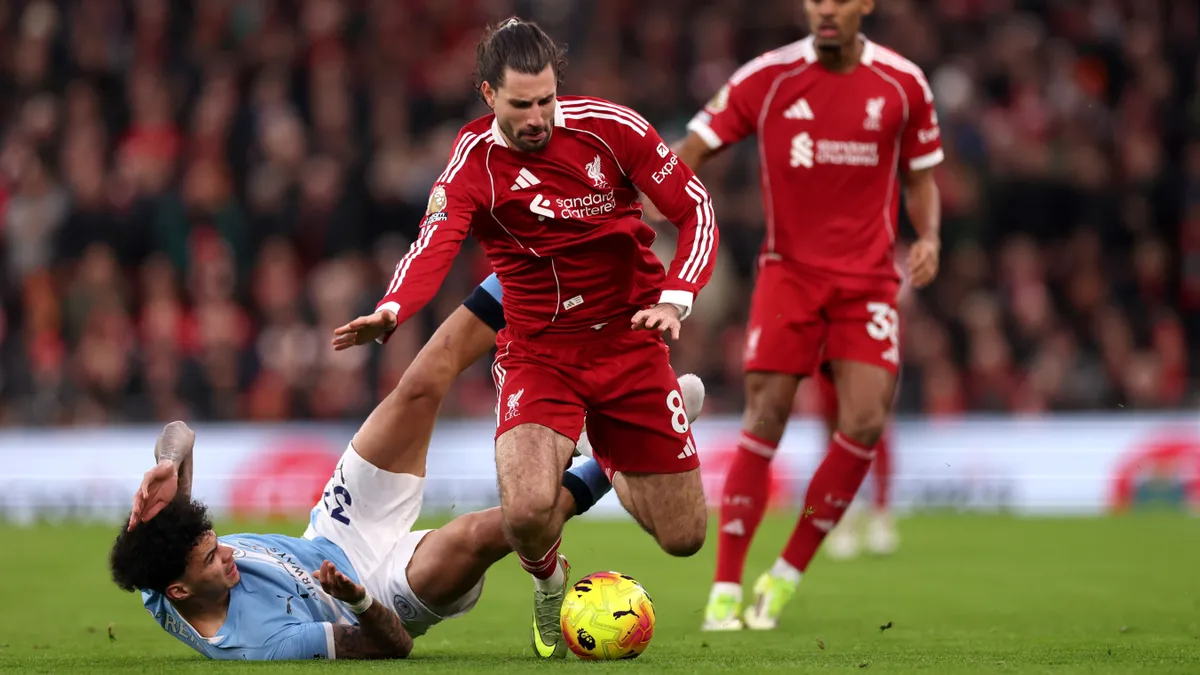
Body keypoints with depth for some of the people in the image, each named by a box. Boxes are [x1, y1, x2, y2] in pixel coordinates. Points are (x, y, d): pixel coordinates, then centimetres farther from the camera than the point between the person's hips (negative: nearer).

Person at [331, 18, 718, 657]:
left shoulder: (610, 126, -9)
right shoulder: (473, 161, -13)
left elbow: (696, 210, -2)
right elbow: (434, 246, -30)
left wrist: (676, 298, -19)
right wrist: (390, 311, -51)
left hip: (629, 340, 2)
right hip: (537, 350, -2)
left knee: (683, 536, 4)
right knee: (528, 511, -29)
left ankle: (613, 465, 41)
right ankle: (548, 588, 9)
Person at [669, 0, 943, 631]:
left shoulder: (902, 84, 1)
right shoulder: (768, 77, -4)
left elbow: (920, 177, 13)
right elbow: (691, 149, -2)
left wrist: (928, 238, -5)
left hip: (868, 279, 1)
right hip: (789, 269, -1)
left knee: (865, 422, -13)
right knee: (765, 419, -11)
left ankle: (786, 576, 3)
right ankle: (725, 589, -3)